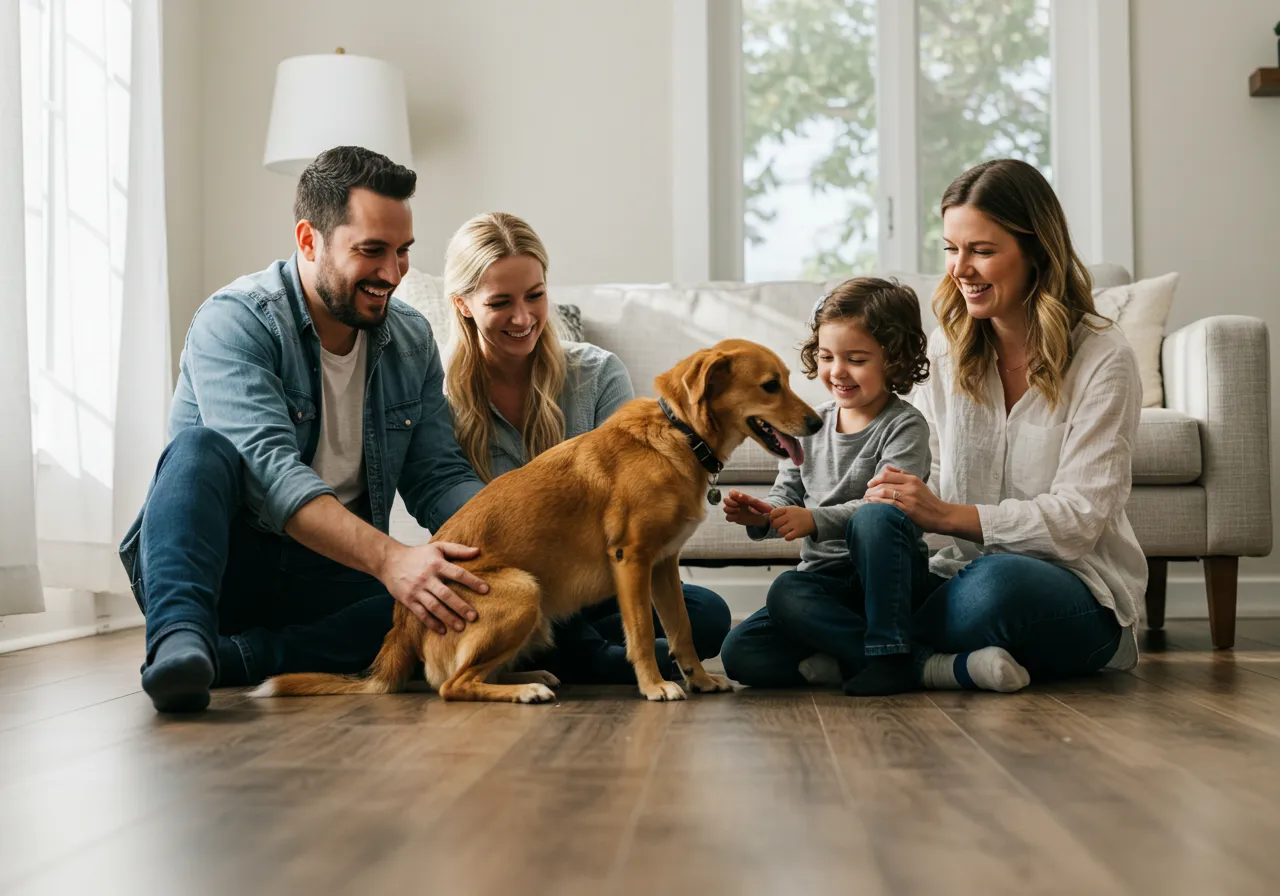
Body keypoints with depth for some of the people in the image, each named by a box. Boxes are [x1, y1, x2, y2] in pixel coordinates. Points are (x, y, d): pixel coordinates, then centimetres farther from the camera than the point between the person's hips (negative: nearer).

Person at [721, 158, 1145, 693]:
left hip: (1075, 593, -5)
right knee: (748, 649, -13)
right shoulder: (947, 347, 11)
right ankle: (957, 667, -22)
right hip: (955, 575, 5)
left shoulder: (1102, 359, -6)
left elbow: (1079, 516, -13)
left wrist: (946, 515, -25)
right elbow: (925, 477, 9)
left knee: (998, 582, -45)